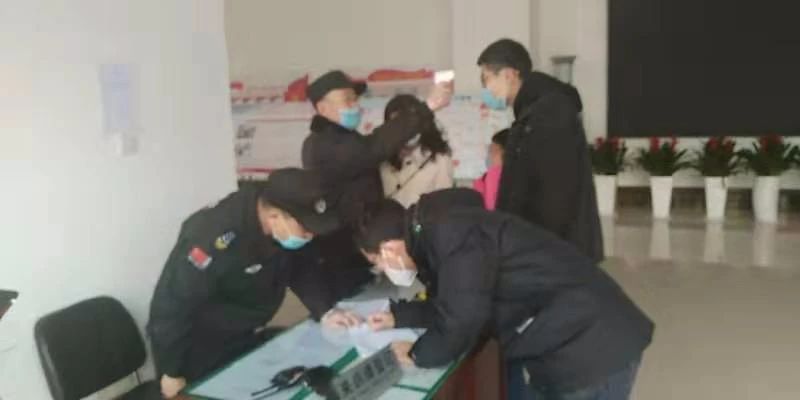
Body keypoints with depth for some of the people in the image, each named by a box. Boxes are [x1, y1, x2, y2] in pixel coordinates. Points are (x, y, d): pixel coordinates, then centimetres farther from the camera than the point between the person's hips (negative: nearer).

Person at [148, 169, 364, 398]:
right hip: (199, 352, -7)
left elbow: (302, 268, 3)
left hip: (248, 337, 7)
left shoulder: (289, 229, -13)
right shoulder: (214, 239, -36)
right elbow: (171, 305, -29)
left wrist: (325, 311, -12)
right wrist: (172, 372, -19)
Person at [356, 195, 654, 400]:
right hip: (563, 346, 9)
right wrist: (397, 317, 23)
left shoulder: (451, 234, -23)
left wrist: (417, 354, -5)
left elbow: (461, 319, -22)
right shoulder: (435, 234, 9)